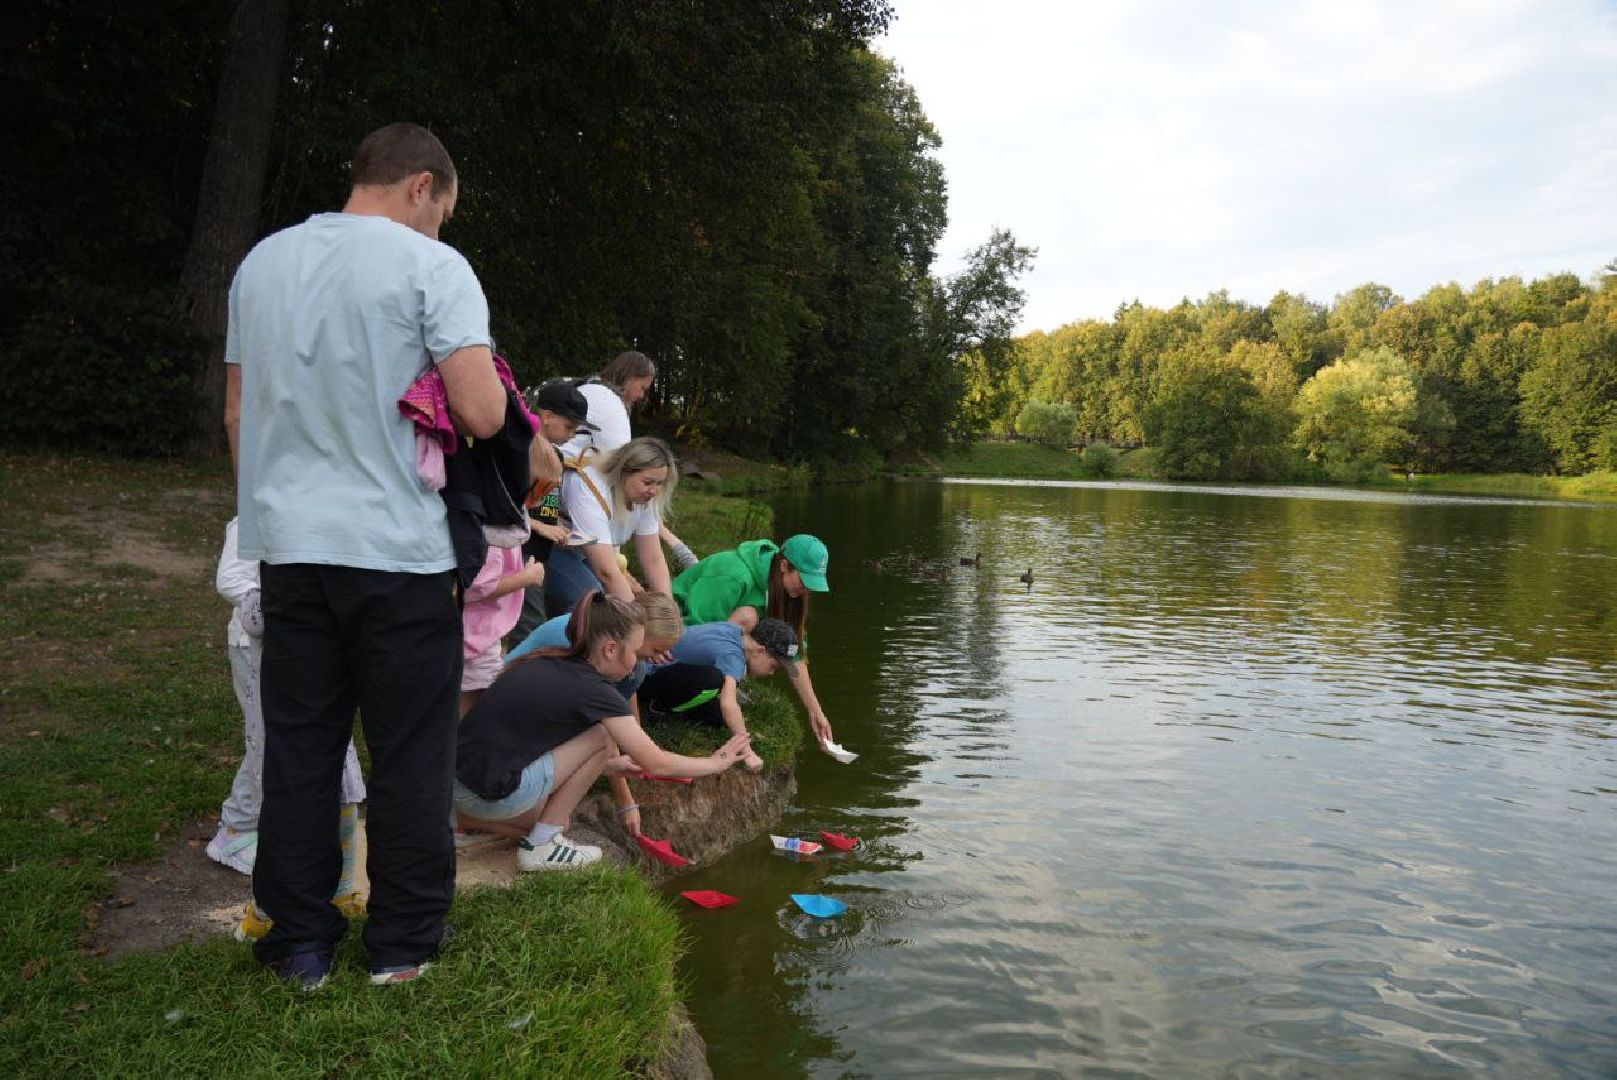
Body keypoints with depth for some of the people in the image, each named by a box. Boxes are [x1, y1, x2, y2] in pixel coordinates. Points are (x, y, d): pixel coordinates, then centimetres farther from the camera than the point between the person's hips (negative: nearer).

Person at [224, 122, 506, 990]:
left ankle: (300, 944, 21)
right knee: (409, 754, 6)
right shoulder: (431, 266, -7)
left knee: (297, 748, 12)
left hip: (289, 544, 5)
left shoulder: (262, 261, 12)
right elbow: (482, 414, -16)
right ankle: (402, 943, 17)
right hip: (398, 548, -5)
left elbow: (237, 410, 16)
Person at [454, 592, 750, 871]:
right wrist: (716, 763, 8)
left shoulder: (544, 664, 10)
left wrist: (607, 765, 27)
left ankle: (469, 819, 14)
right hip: (491, 795, -9)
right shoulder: (594, 690, -14)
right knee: (604, 735, -3)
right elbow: (656, 763, -8)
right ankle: (541, 844, 1)